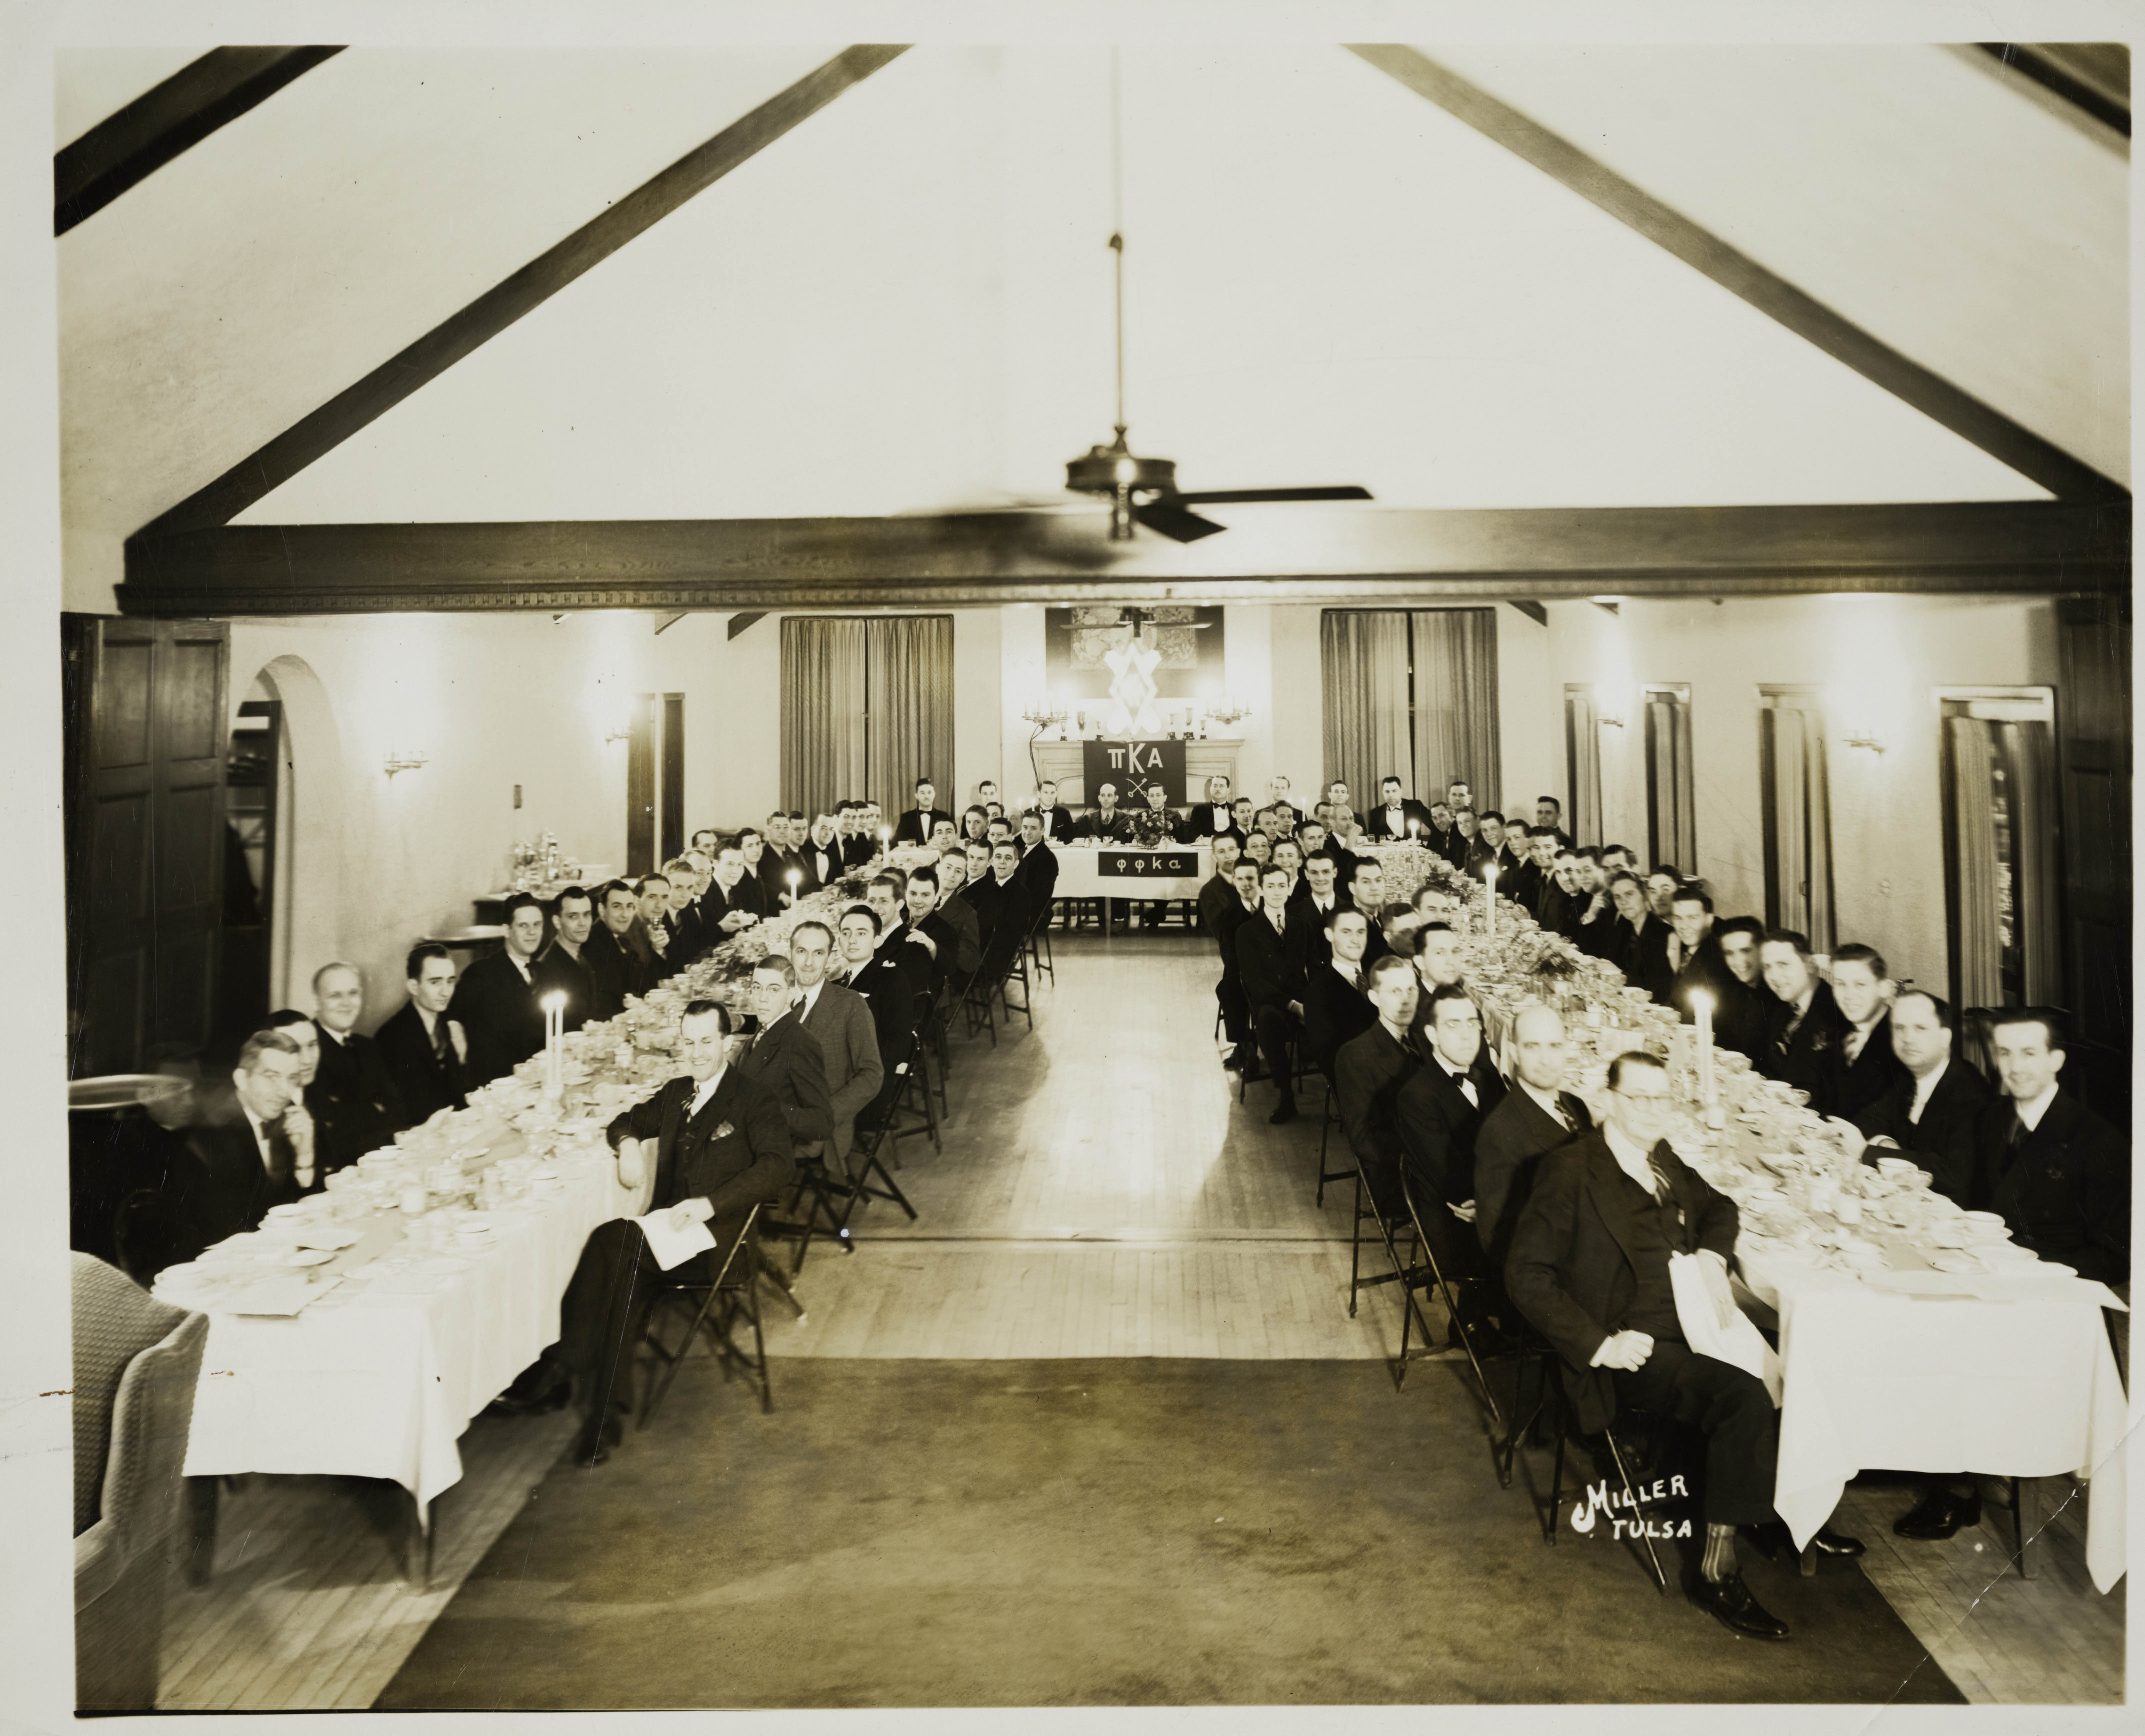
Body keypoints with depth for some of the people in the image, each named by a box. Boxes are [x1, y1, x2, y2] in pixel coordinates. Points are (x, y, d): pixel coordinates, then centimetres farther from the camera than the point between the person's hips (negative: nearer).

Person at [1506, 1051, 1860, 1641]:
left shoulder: (1663, 1160, 12)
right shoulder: (1571, 1170, -12)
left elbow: (1718, 1207, 30)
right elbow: (1527, 1276, -15)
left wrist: (1712, 1256, 7)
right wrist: (1598, 1344, -21)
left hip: (1690, 1327, 8)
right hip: (1633, 1350, -8)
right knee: (1745, 1396, -26)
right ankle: (1718, 1571, -17)